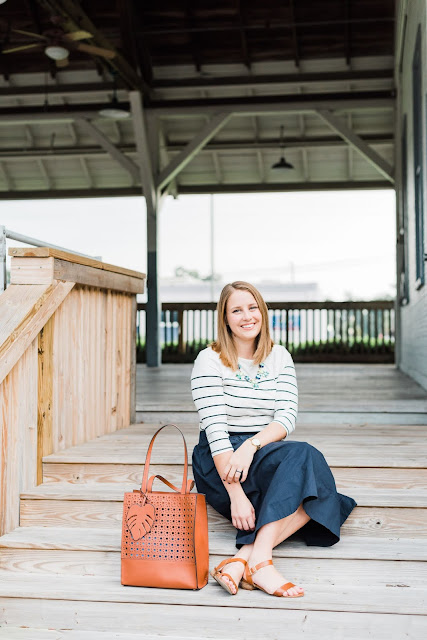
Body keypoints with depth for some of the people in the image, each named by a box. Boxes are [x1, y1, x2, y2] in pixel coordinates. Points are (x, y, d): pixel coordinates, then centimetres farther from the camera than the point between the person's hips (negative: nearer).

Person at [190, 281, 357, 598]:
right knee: (303, 456, -31)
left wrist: (251, 445, -24)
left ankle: (243, 557, -38)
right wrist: (236, 495, -26)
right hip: (220, 465, -5)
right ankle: (260, 560, -39)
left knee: (317, 493, -27)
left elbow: (287, 418, -3)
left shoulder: (280, 357, 9)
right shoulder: (210, 361, -6)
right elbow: (215, 431, -15)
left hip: (267, 450, 5)